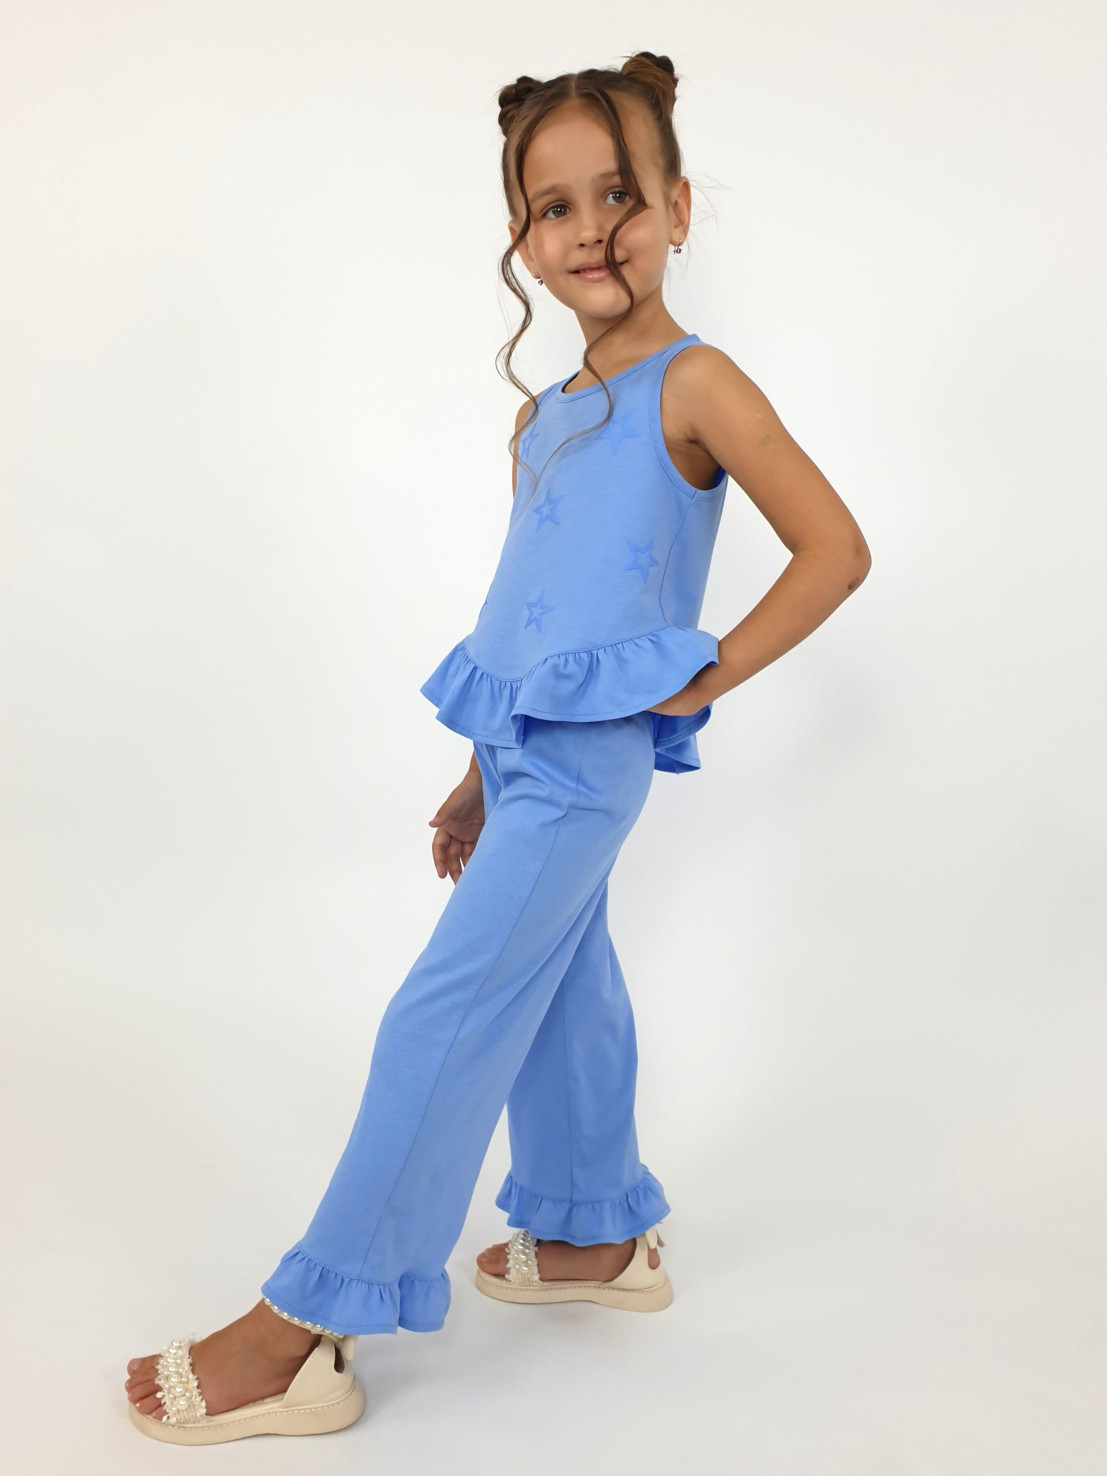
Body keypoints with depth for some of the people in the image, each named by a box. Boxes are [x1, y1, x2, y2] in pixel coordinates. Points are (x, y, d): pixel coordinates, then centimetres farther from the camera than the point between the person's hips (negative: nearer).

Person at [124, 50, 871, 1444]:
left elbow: (835, 550, -13)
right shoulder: (542, 416, 15)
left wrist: (704, 675, -12)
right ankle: (597, 1235, 36)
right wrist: (482, 777, 21)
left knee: (445, 1015, -8)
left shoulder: (695, 385, -8)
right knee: (558, 991, 17)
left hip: (588, 758, -8)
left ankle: (306, 1329, -1)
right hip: (529, 753, 8)